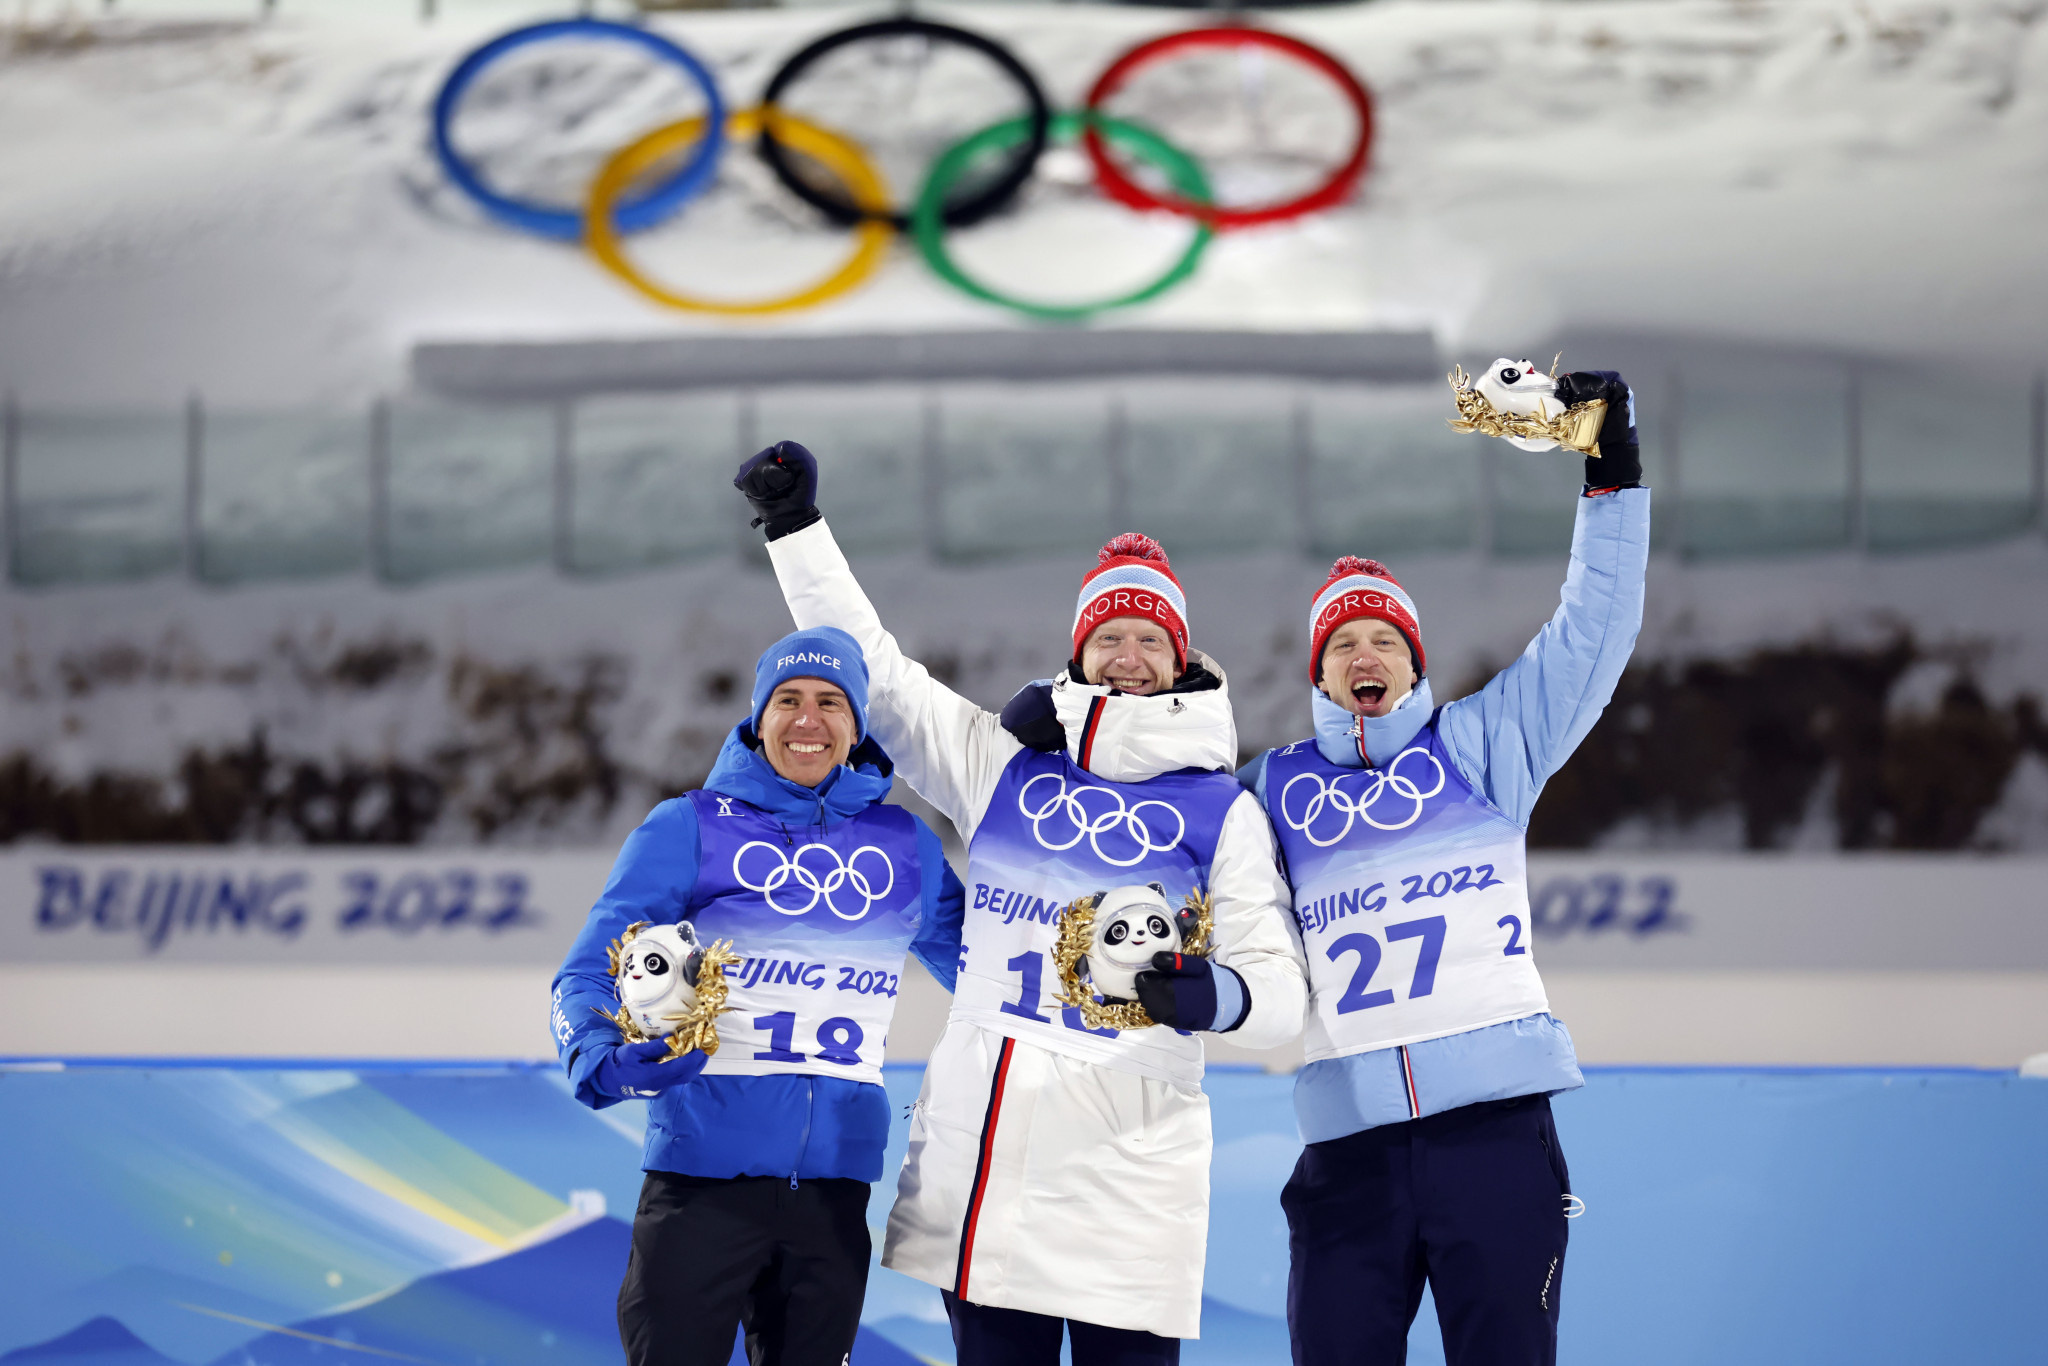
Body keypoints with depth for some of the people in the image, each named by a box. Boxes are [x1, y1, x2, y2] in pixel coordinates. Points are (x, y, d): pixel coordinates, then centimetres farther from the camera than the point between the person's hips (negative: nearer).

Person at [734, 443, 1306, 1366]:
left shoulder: (1223, 811, 4)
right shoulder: (1004, 762, 13)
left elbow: (1280, 989, -1)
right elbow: (872, 667, 18)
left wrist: (1215, 996, -24)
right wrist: (795, 525, 15)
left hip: (1128, 1169, -3)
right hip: (980, 1150, 3)